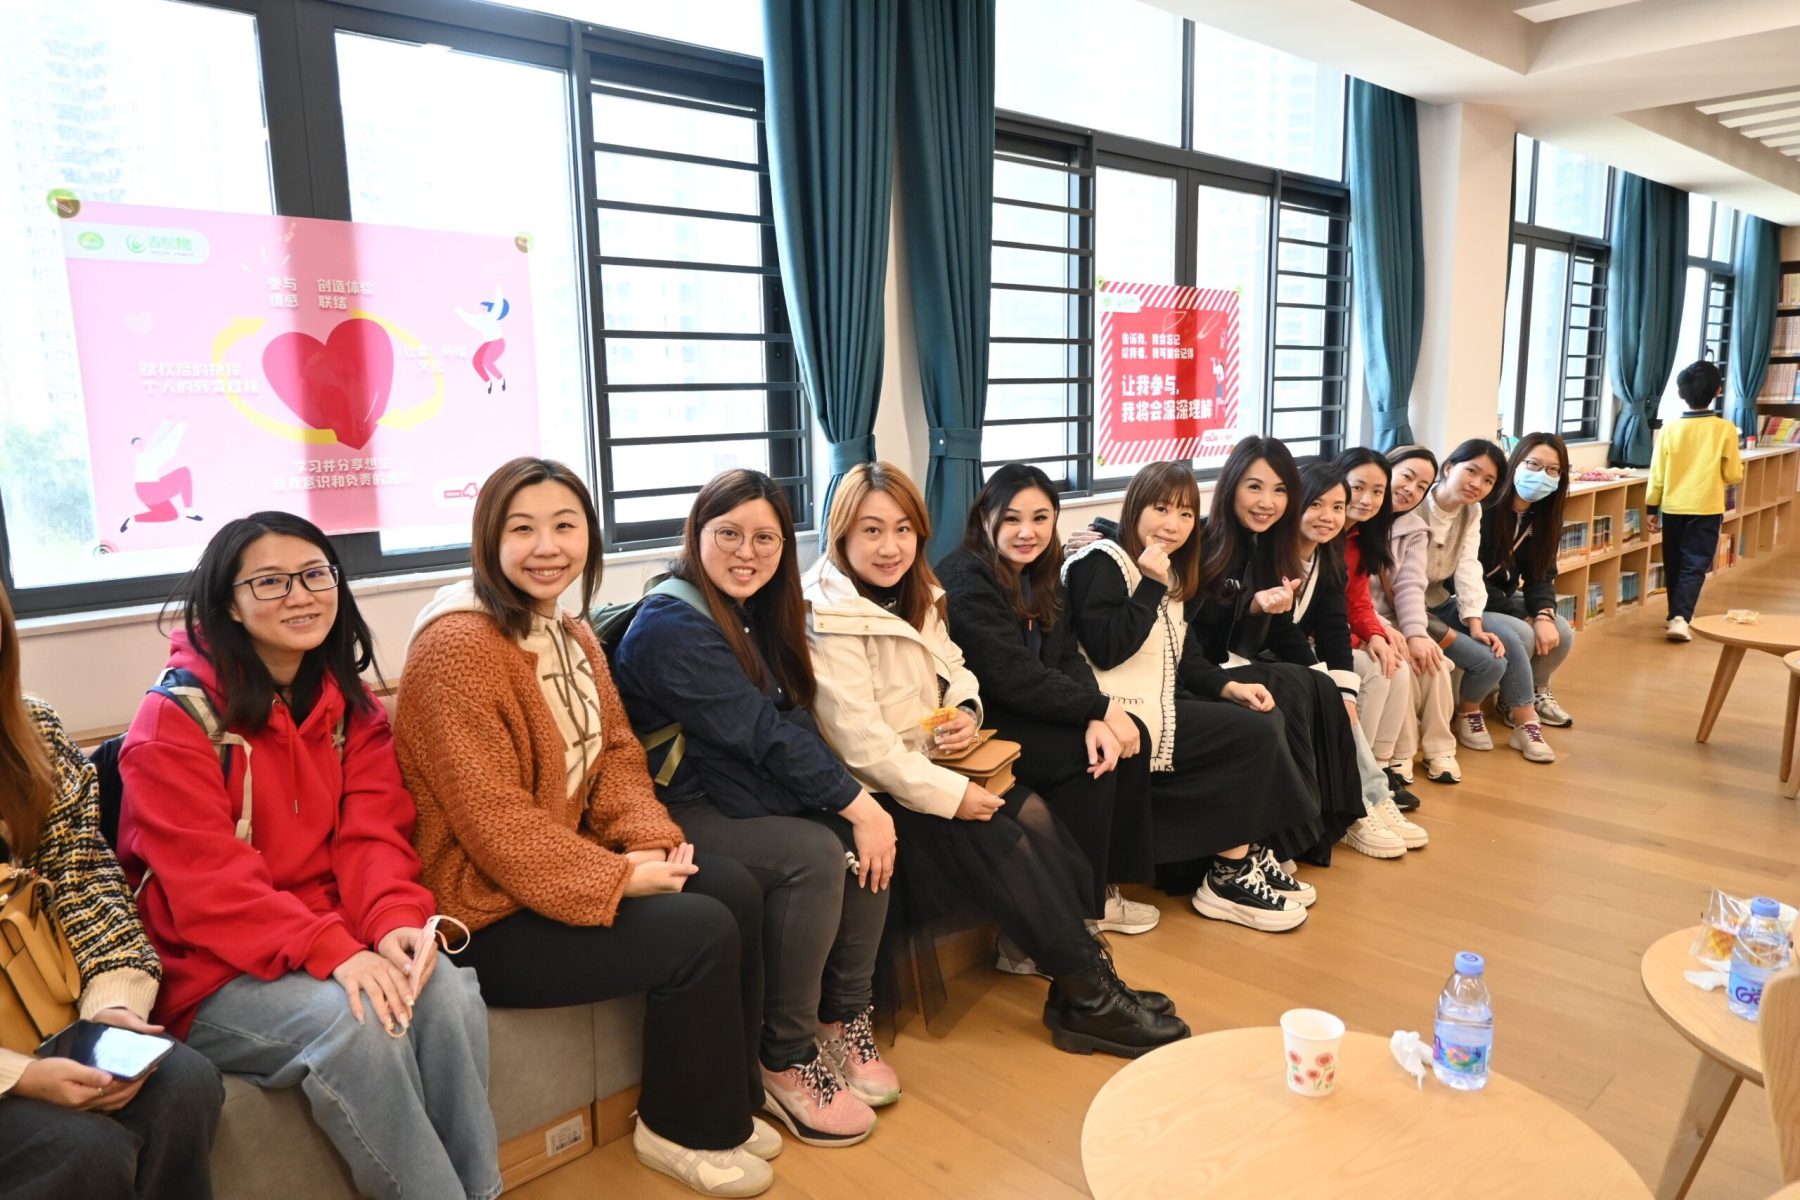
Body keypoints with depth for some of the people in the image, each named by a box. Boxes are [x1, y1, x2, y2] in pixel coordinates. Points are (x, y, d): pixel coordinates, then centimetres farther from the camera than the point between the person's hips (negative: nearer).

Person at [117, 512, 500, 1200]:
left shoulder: (350, 705, 7)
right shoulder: (176, 717, -10)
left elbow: (374, 834, -1)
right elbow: (207, 882, -17)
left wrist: (396, 921, -22)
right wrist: (331, 951, -29)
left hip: (344, 944, 4)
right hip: (214, 972, -4)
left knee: (448, 991, -24)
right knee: (354, 1021, -31)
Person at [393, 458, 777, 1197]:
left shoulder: (571, 636, 8)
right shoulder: (456, 646, -21)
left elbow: (617, 752, 9)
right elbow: (494, 820, -24)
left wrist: (649, 842, -9)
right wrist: (620, 878, -21)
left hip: (571, 870, 9)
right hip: (488, 914, -9)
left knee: (736, 891, -4)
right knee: (701, 933, -17)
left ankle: (726, 1102, 14)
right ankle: (683, 1129, 8)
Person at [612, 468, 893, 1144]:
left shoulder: (754, 616, 9)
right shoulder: (672, 626, -18)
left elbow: (795, 724, 2)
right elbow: (762, 733, -23)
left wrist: (860, 801, -12)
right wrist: (856, 804, -22)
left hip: (735, 795, 8)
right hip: (676, 815, -8)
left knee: (867, 834, -13)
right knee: (813, 853, -26)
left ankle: (846, 1019, 2)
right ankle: (787, 1063, -10)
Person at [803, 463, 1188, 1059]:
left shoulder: (915, 595, 9)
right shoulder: (830, 619, -19)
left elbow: (955, 670, 20)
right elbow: (862, 744, -23)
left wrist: (966, 710, -4)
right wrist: (949, 796, -20)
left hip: (928, 762, 8)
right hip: (875, 791, -8)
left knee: (1033, 815, -13)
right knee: (1000, 843, -21)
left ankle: (1081, 972, -7)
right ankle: (1089, 997, -7)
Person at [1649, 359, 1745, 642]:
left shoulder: (1670, 429, -5)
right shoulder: (1725, 429, -8)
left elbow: (1657, 474, -1)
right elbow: (1734, 476, -3)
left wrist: (1652, 507, 9)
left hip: (1673, 508, 2)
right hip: (1706, 510, -2)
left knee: (1674, 565, 15)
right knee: (1694, 566, 0)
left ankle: (1676, 615, 27)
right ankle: (1680, 617, -16)